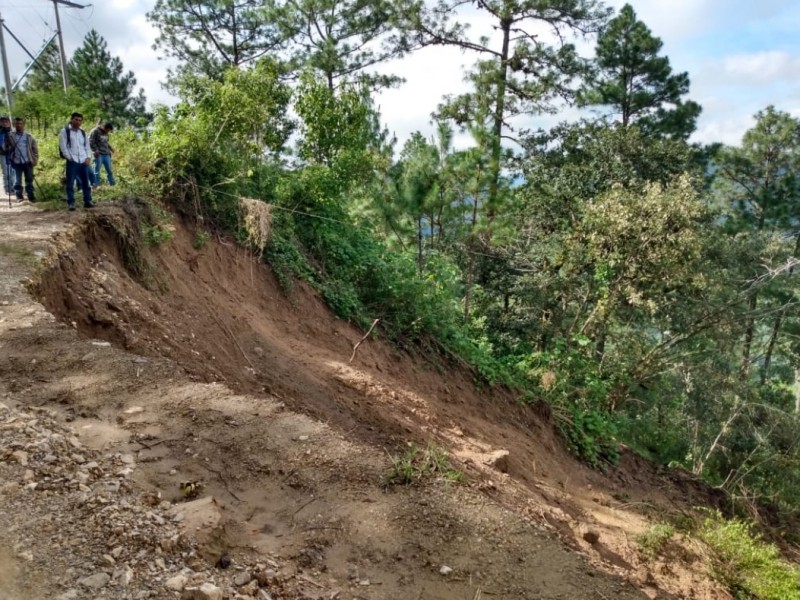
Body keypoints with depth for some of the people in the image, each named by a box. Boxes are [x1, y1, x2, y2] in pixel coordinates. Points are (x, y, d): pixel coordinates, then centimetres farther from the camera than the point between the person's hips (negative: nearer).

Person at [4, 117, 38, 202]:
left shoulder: (29, 136, 3)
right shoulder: (10, 135, 1)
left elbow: (35, 149, 5)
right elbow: (4, 147, 2)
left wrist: (35, 160, -3)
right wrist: (7, 147, -21)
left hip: (28, 162, 0)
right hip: (16, 162, 0)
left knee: (29, 180, 6)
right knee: (18, 180, 6)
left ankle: (31, 196, 15)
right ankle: (19, 196, 17)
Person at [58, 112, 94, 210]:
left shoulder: (83, 133, 17)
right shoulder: (65, 131, 1)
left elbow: (87, 146, 18)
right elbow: (63, 146, -5)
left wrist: (88, 157, 2)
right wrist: (70, 158, -12)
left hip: (84, 162, 5)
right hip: (72, 162, -5)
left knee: (86, 182, 7)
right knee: (70, 183, -2)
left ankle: (88, 201, 15)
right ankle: (71, 203, 1)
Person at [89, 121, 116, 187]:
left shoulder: (106, 133, 17)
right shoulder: (95, 131, -5)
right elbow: (91, 142, -9)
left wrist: (110, 148, 12)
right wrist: (96, 150, -16)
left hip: (106, 154, 7)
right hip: (99, 154, -7)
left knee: (109, 170, 9)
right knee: (97, 170, -3)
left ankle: (112, 184, 14)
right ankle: (96, 184, 1)